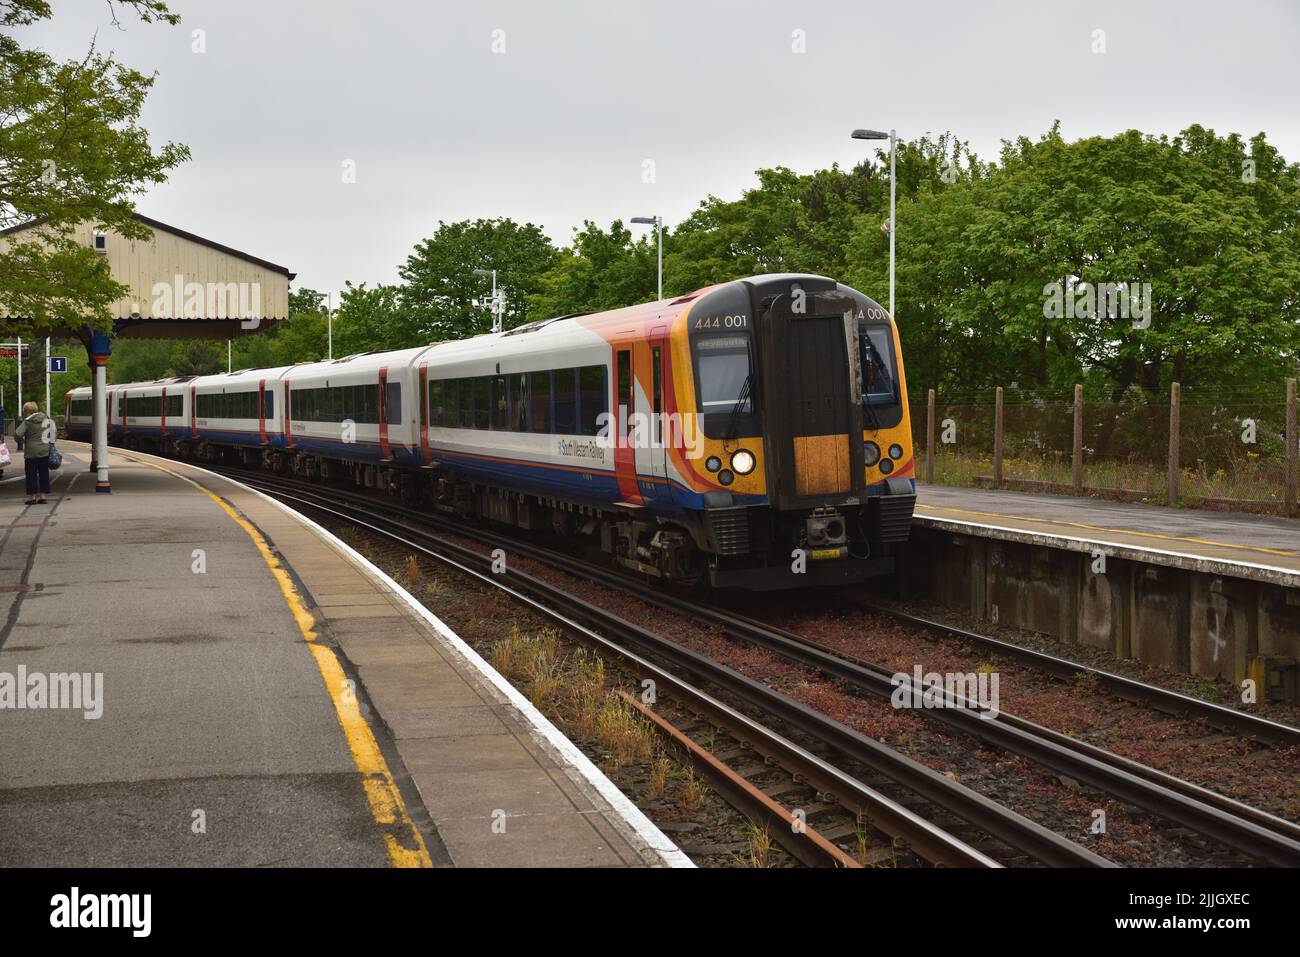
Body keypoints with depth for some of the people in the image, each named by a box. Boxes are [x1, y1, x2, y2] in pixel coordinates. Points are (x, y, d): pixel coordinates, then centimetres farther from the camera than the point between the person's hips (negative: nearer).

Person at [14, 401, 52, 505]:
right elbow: (52, 431, 16)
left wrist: (22, 440, 2)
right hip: (45, 450, 5)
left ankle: (32, 497, 6)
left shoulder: (27, 421, -10)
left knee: (31, 474, 4)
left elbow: (17, 435, -17)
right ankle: (43, 496, 11)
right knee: (44, 473, 11)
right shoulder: (46, 418, 6)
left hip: (31, 452, -5)